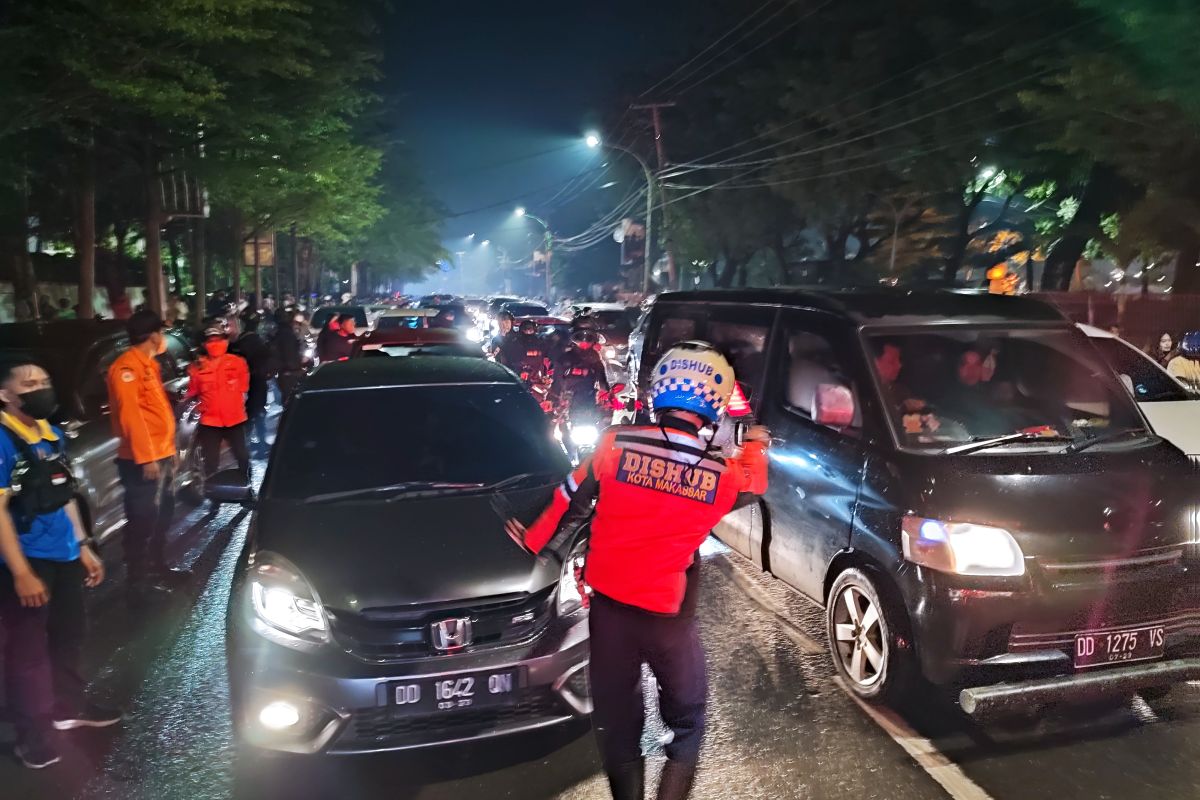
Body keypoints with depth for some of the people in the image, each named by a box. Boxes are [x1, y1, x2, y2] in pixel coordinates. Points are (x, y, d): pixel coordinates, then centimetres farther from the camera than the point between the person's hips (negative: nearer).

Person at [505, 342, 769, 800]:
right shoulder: (724, 473, -10)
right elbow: (754, 485, 14)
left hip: (609, 608, 1)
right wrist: (755, 447, 33)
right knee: (687, 721, 21)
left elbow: (569, 504, -1)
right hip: (670, 617, -1)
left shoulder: (616, 444, -12)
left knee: (617, 723, 17)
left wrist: (533, 541, 16)